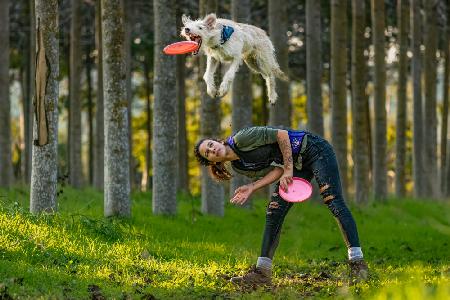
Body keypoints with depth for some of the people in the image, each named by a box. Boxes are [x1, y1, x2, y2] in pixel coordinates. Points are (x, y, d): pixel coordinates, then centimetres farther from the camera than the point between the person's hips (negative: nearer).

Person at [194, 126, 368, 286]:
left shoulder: (241, 139, -18)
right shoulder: (238, 167, 3)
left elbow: (282, 135, -19)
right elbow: (277, 170, 0)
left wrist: (288, 171, -21)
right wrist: (251, 188, -15)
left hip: (312, 147, -8)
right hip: (297, 165, 8)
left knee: (333, 201, -19)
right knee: (273, 214, -1)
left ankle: (357, 263, -23)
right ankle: (262, 273, -1)